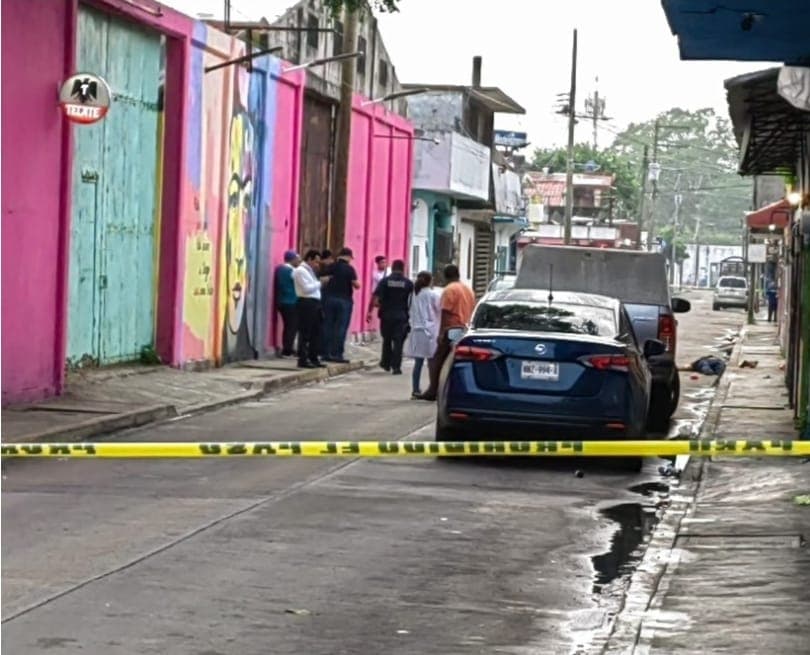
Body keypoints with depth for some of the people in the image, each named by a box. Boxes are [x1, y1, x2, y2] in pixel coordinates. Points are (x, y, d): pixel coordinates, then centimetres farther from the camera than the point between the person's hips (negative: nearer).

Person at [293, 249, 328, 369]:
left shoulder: (310, 271, 21)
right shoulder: (301, 271, -9)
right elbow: (306, 288, -18)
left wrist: (320, 282, 8)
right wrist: (320, 282, -11)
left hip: (314, 303, 10)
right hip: (306, 303, -10)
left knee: (316, 332, 12)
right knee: (305, 333, -7)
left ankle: (313, 358, 18)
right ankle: (302, 360, -5)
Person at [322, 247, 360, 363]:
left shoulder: (331, 267, 4)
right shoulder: (349, 268, -8)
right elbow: (356, 285, -11)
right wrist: (356, 283, 9)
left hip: (329, 299, 4)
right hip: (344, 300, -4)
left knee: (328, 326, 8)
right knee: (341, 328, -2)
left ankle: (326, 352, 9)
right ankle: (337, 354, -5)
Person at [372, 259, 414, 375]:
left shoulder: (385, 281, -1)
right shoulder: (408, 283, -1)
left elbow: (375, 298, -8)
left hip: (386, 315, 1)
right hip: (401, 316, -1)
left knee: (387, 339, 17)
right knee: (398, 341, 0)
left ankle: (386, 363, 27)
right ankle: (396, 366, -6)